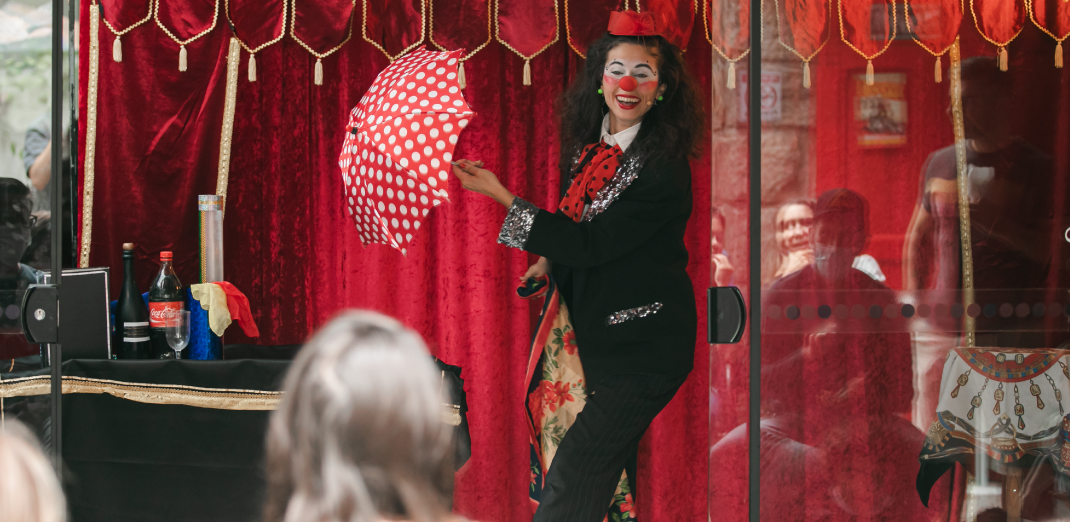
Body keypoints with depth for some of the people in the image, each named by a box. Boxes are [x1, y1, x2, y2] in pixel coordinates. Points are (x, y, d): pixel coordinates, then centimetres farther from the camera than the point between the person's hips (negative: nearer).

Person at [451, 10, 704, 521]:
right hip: (595, 335, 8)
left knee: (574, 475, -12)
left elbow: (591, 244, -20)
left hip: (644, 349, -8)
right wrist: (550, 261, 6)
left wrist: (502, 196, -17)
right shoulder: (589, 148, 7)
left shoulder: (662, 166, -17)